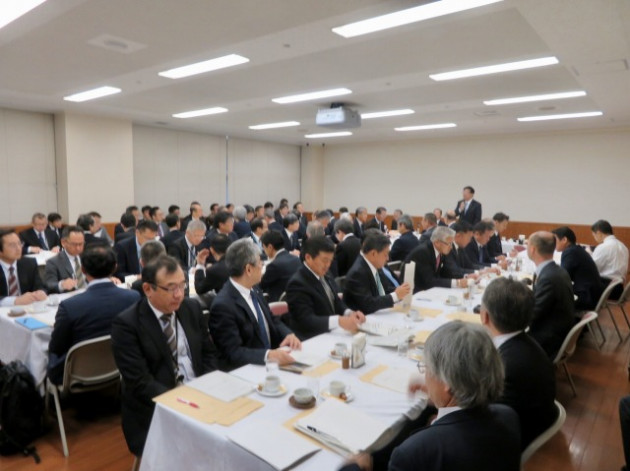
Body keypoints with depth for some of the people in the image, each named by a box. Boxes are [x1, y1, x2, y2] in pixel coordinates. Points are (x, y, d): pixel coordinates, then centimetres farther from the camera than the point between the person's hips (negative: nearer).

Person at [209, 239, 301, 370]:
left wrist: (289, 334, -6)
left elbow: (273, 321, 13)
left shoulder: (254, 293, 4)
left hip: (270, 363, 7)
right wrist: (268, 355, -34)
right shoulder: (223, 306, -19)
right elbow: (233, 352, -21)